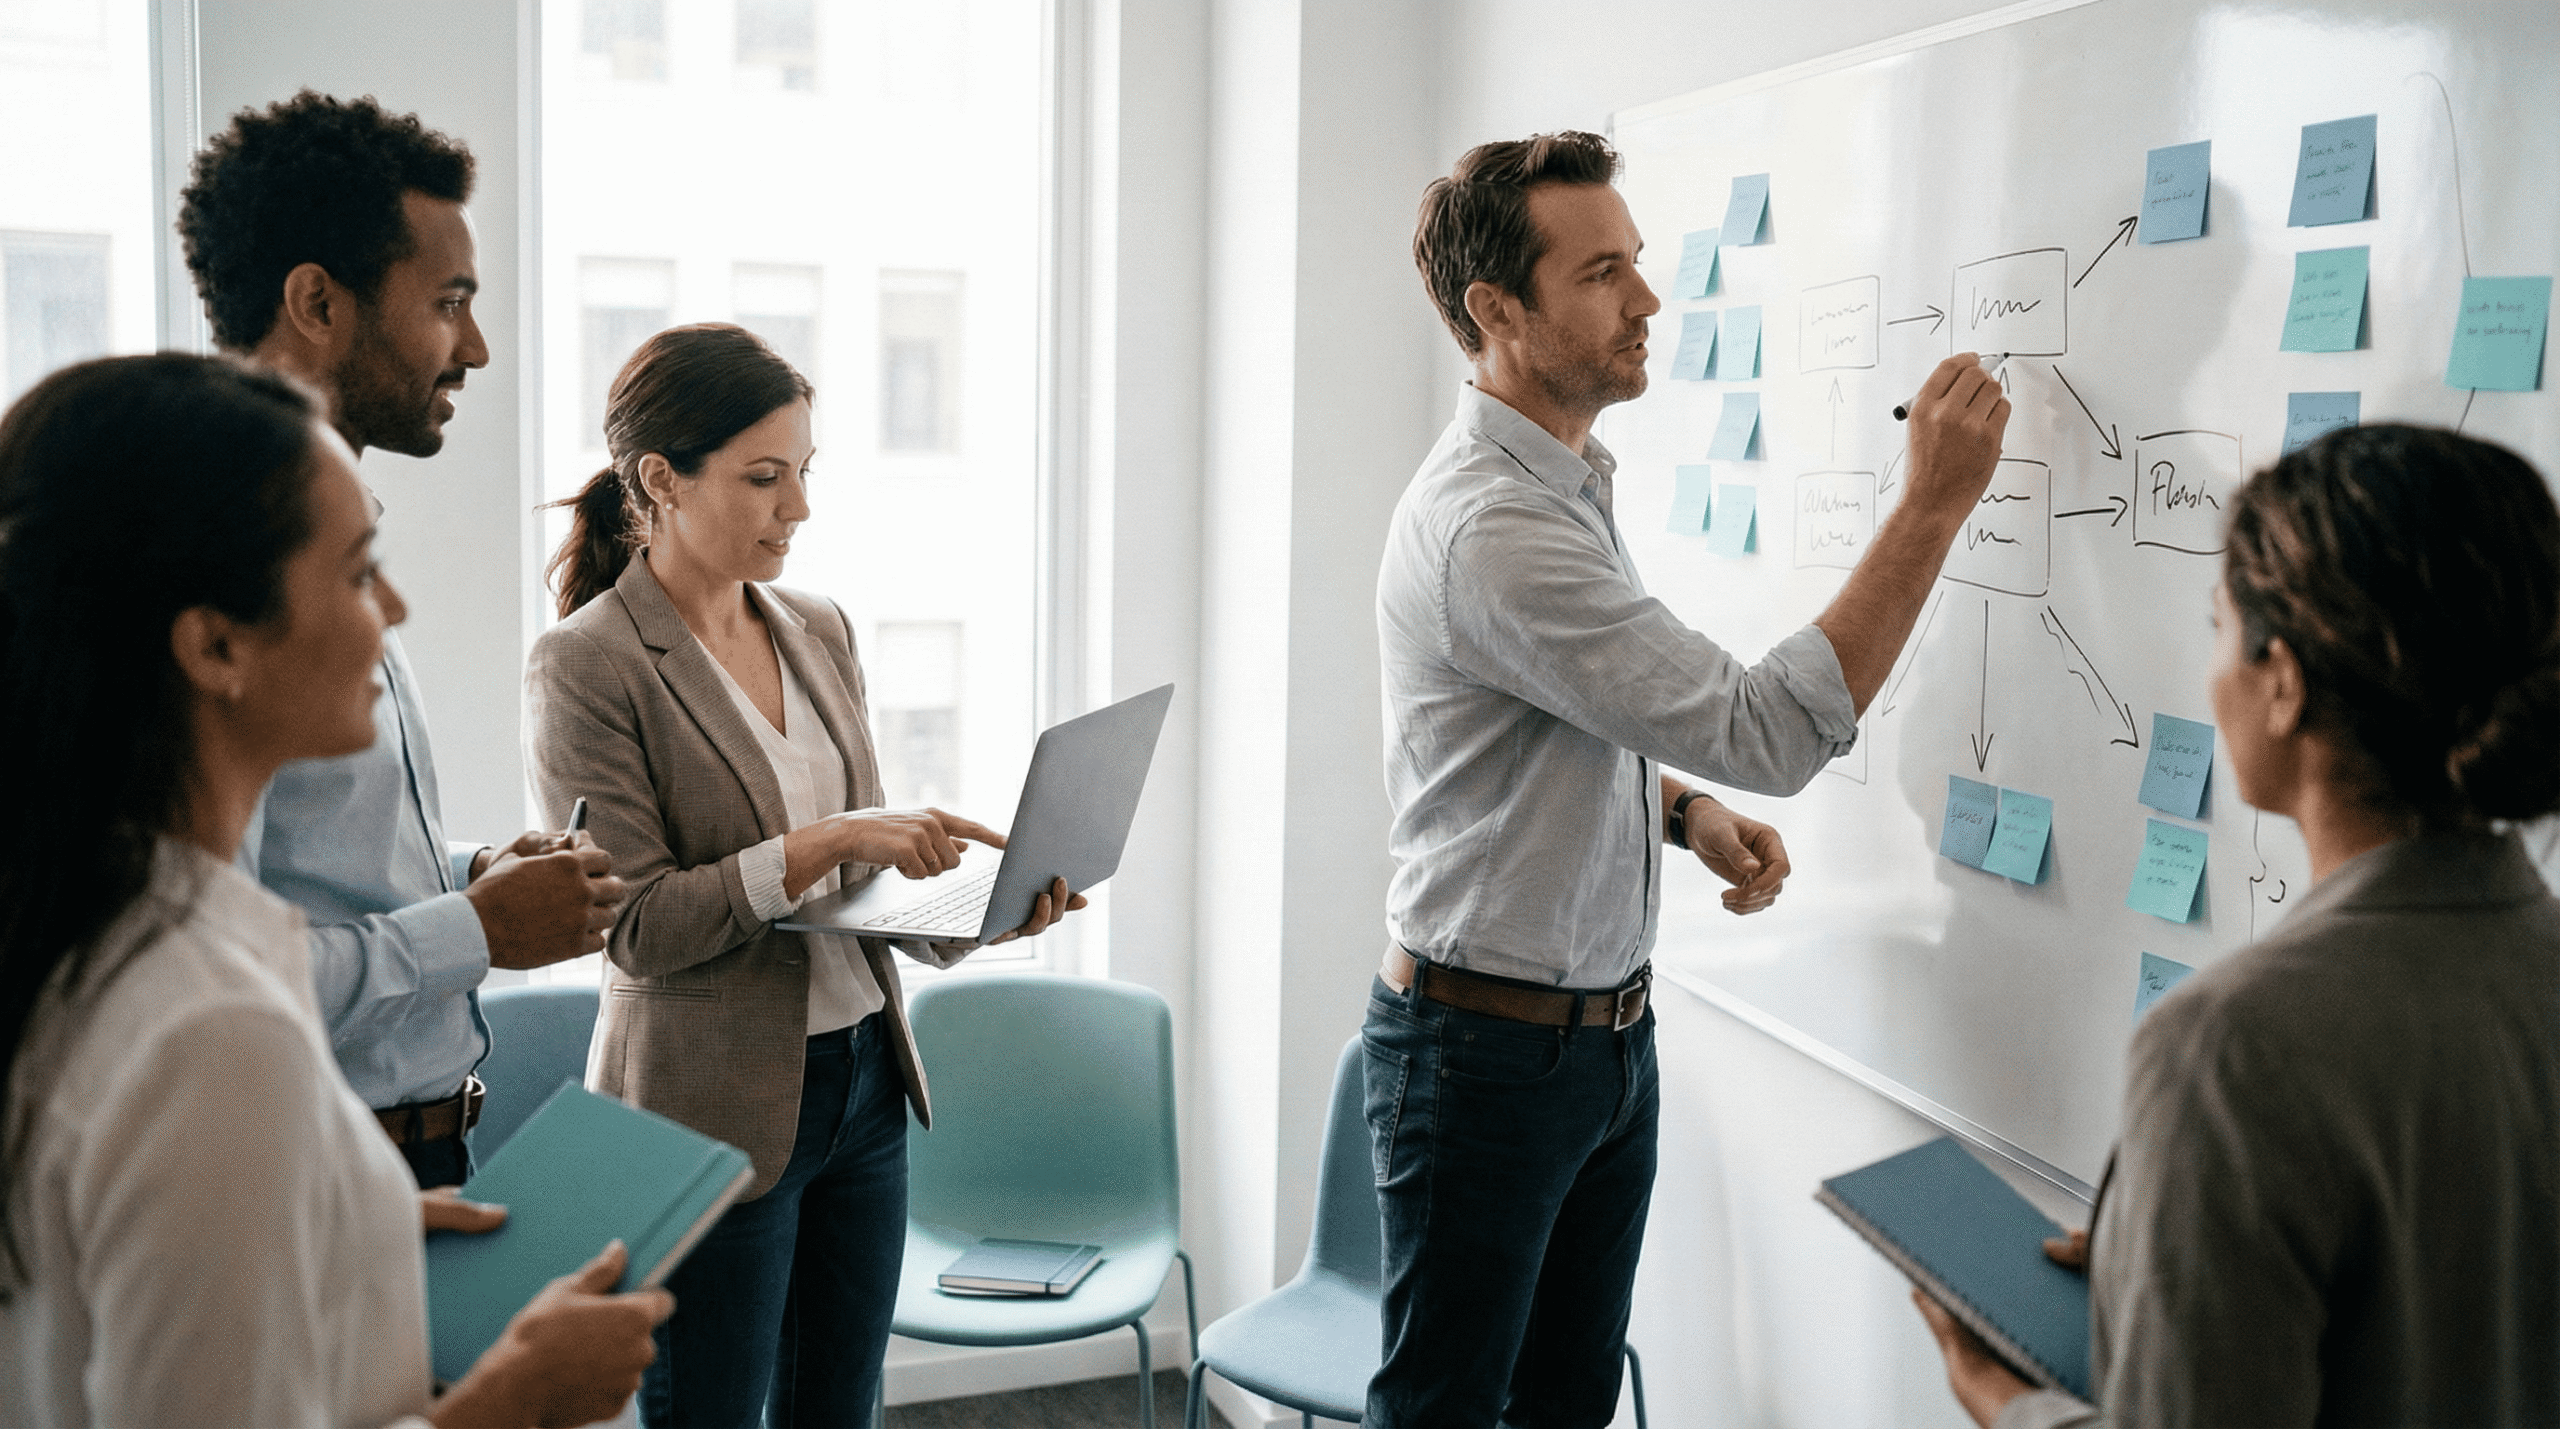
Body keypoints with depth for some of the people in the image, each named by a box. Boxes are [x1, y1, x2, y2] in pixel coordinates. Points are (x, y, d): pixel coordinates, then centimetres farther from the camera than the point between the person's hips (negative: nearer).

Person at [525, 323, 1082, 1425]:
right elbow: (636, 925, -17)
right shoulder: (586, 663, -13)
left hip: (868, 1084, 6)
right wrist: (828, 843, -23)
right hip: (715, 1109, -6)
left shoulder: (819, 632, 7)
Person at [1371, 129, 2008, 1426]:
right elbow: (1772, 730, -28)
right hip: (1486, 1043, -9)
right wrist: (1935, 501, -25)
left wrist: (1688, 810, 1)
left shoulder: (1568, 482, 8)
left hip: (1608, 1028, 9)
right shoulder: (1488, 524, -26)